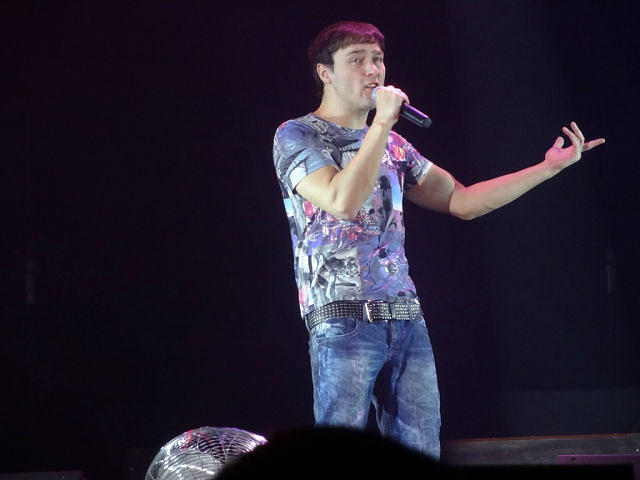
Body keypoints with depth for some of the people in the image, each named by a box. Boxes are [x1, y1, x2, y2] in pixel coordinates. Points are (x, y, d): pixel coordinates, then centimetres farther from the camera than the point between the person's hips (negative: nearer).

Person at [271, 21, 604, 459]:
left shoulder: (392, 144, 20)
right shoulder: (297, 136, 1)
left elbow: (460, 201, 19)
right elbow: (342, 202, -16)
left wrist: (548, 167, 14)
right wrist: (381, 124, -12)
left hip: (407, 320, 6)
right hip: (344, 321, -6)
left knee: (421, 455, 4)